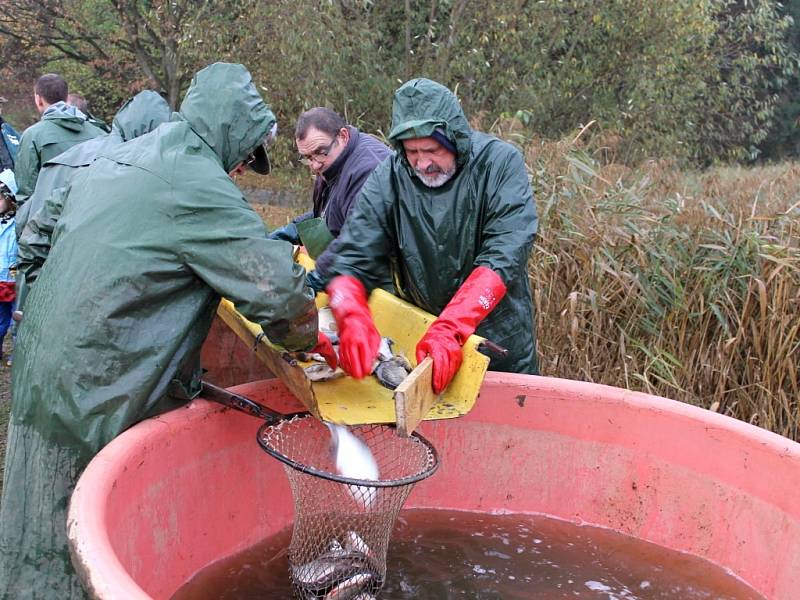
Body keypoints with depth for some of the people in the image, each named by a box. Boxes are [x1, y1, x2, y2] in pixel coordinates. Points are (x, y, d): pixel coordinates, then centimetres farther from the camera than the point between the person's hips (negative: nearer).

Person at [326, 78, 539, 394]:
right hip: (418, 344, 1)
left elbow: (504, 256, -25)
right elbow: (351, 263, -13)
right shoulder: (387, 181, -10)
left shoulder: (500, 163, -15)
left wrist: (450, 329, -36)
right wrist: (352, 319, -35)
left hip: (503, 349, -1)